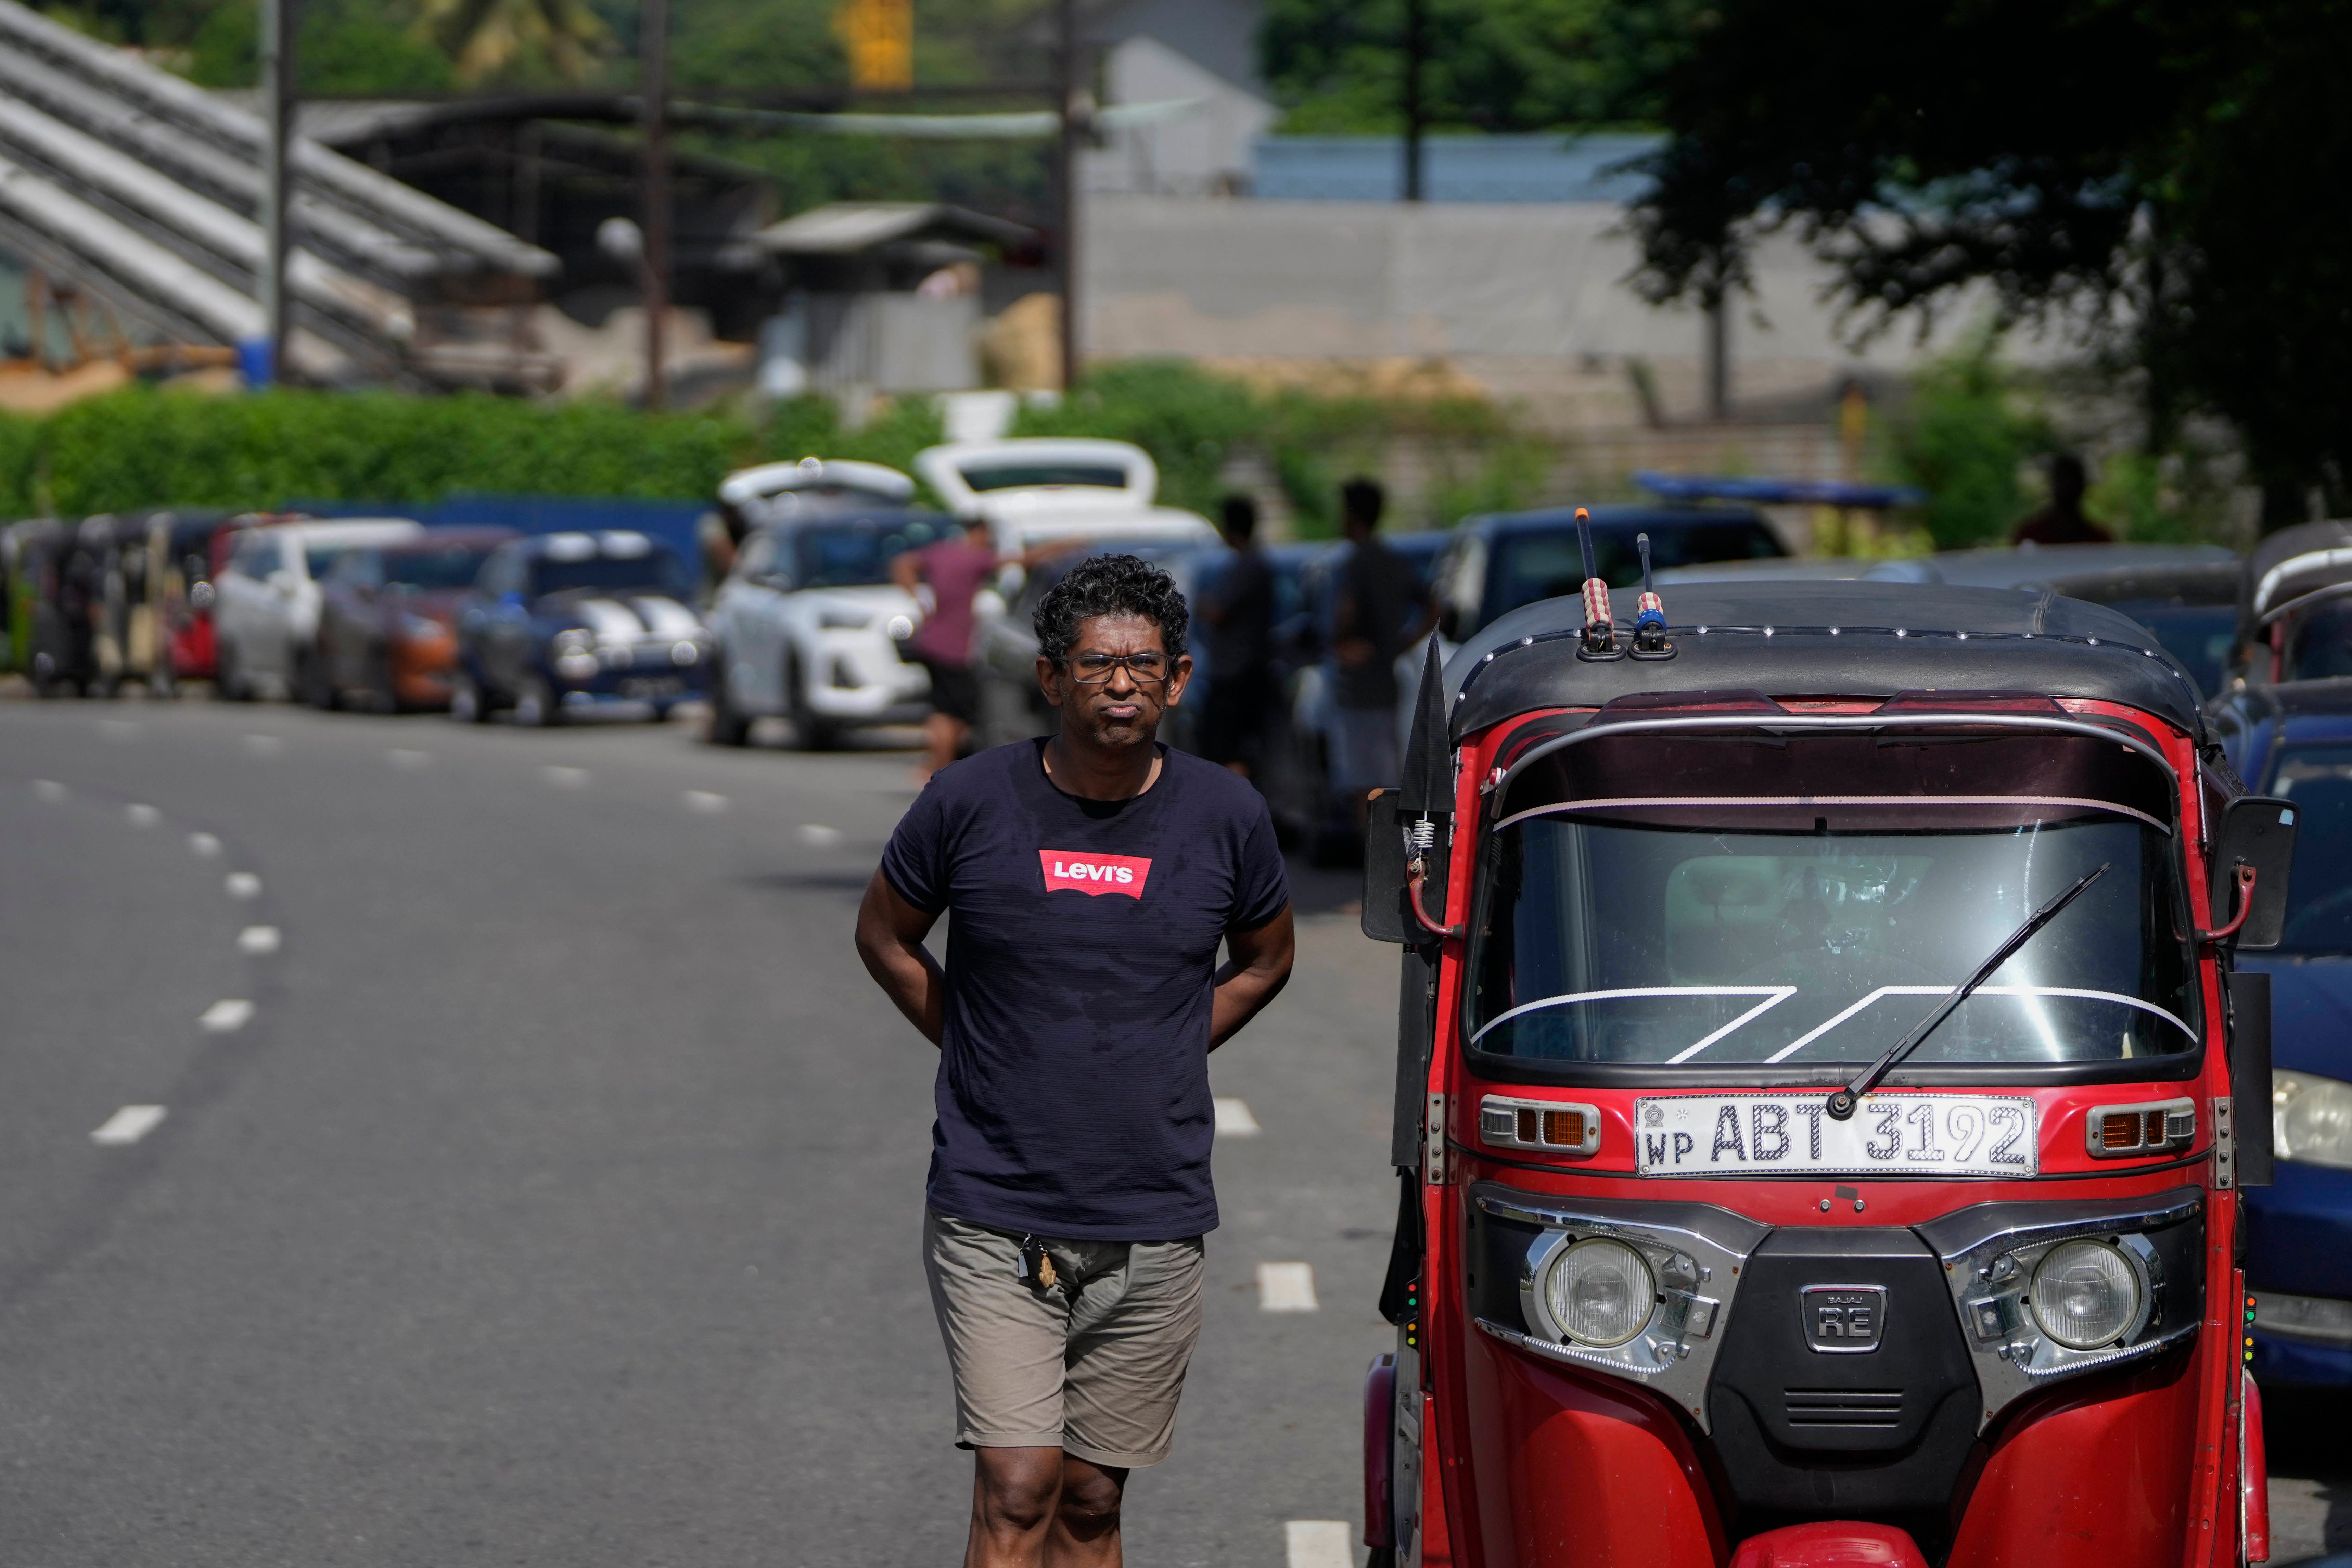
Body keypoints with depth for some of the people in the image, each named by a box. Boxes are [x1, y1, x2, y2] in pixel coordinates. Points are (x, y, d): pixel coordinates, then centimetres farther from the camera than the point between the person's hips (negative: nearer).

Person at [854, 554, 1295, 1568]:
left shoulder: (1224, 817, 0)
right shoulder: (972, 802, -5)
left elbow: (1264, 959, 19)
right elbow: (884, 936, 12)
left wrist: (1160, 1058, 8)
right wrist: (983, 1051, 4)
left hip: (1154, 1229, 2)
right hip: (994, 1218, -2)